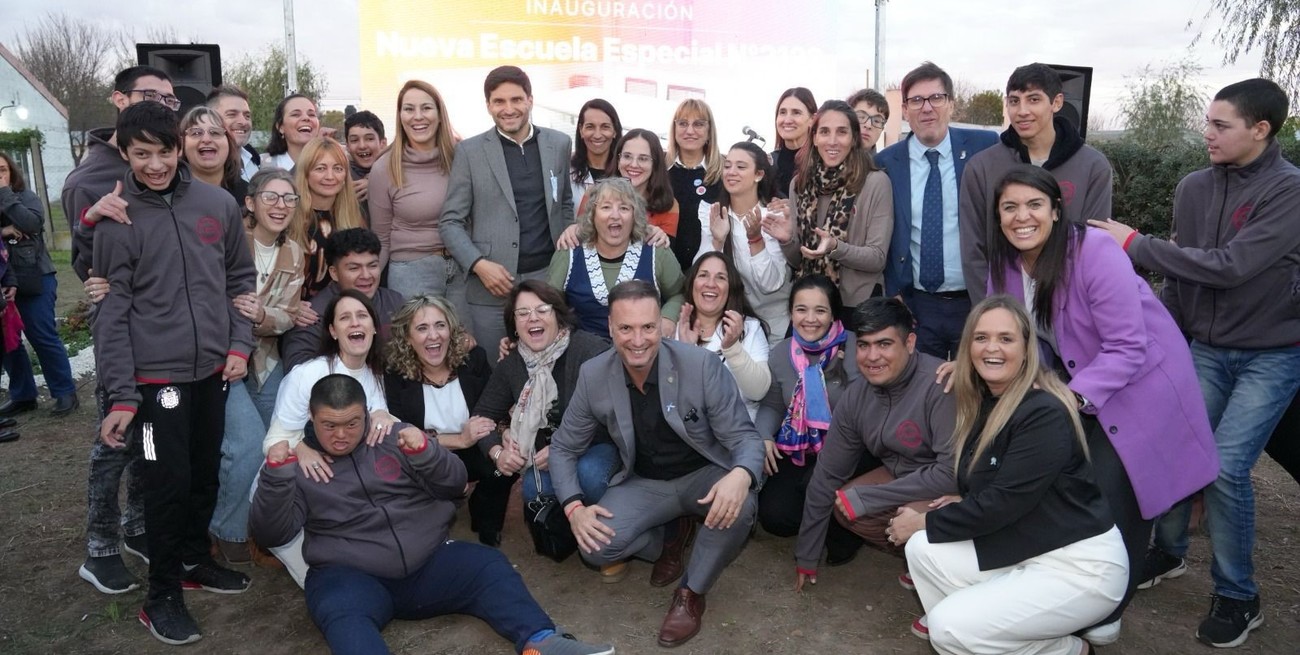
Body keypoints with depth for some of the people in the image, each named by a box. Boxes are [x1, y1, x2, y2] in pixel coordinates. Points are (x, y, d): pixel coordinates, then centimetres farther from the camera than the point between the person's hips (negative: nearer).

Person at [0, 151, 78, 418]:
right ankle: (22, 394, 18)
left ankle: (65, 392, 6)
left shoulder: (26, 196, 1)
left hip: (34, 279, -4)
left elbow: (33, 222, -18)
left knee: (42, 336, -2)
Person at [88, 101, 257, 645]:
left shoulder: (218, 204, 2)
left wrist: (240, 343, 2)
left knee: (206, 474, 15)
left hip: (214, 369, 4)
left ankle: (194, 559, 37)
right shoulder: (117, 221, -7)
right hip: (156, 375, -4)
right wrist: (121, 394, -11)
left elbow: (241, 279, 11)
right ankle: (162, 593, 17)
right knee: (169, 481, -1)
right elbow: (110, 313, -7)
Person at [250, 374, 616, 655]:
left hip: (428, 564, 3)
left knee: (489, 566, -22)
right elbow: (272, 533, 0)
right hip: (351, 577, -2)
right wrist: (276, 471, -15)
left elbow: (454, 485, 7)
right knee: (342, 613, -35)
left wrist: (423, 451, -13)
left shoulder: (393, 436, 12)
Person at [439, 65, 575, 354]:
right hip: (492, 285, -2)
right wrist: (478, 264, -15)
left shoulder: (559, 144, 6)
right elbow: (450, 222, -1)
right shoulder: (470, 151, -1)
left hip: (548, 278, 2)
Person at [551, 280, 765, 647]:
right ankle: (669, 538, 10)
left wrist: (740, 476, -44)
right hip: (645, 484, 2)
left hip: (705, 475, -2)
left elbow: (744, 436, -19)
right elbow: (564, 448, 0)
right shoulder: (593, 375, -13)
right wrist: (574, 507, -18)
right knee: (594, 546, -23)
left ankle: (692, 593, -5)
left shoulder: (702, 364, -23)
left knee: (738, 507, -35)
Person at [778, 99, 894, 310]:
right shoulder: (799, 184, 1)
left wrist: (835, 248, -26)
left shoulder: (876, 183, -11)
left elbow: (877, 258, -12)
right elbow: (796, 260, 6)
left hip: (857, 304, -3)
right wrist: (786, 240, -13)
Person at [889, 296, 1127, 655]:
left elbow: (1003, 503, -22)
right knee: (922, 549, -9)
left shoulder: (1045, 413, -22)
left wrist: (924, 522, -11)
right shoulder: (983, 402, 5)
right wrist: (966, 505, -6)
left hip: (1081, 566, -8)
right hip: (1024, 551, 8)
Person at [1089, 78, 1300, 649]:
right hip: (1206, 349, 5)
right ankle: (1167, 550, 26)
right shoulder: (1193, 188, 1)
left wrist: (1136, 245, -21)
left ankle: (1238, 596, 9)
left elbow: (1229, 265, -26)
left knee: (1226, 468, -10)